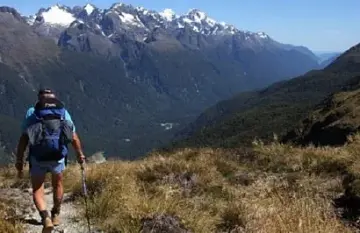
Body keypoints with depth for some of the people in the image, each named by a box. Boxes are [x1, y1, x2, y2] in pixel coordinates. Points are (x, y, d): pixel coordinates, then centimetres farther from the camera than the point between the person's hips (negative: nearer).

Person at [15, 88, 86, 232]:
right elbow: (74, 138, 8)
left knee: (37, 190, 15)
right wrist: (80, 155, 22)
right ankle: (55, 215, 42)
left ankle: (45, 218, -7)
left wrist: (19, 159, 1)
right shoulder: (63, 112, 9)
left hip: (37, 158, -2)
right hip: (58, 156, 2)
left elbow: (23, 139, -4)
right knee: (57, 184, 27)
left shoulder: (31, 112, 5)